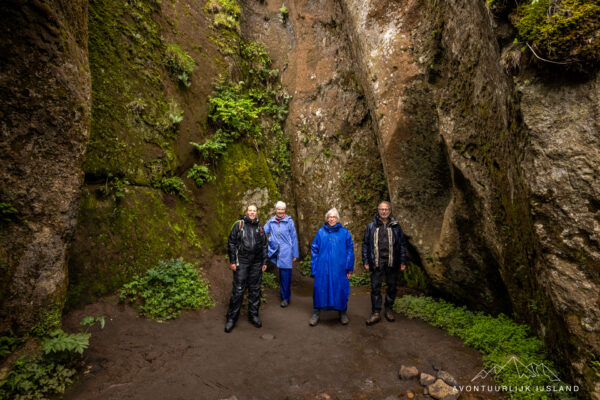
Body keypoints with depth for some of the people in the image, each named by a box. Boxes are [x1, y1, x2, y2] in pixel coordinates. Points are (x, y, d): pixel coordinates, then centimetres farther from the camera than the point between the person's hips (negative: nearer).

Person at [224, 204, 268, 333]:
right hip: (241, 263, -4)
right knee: (238, 290, -2)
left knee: (255, 290, 10)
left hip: (256, 264, 4)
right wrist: (232, 261, -5)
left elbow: (264, 246, 16)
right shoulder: (239, 225, 0)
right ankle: (231, 318, 10)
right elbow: (231, 243, -1)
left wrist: (264, 262, 12)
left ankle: (253, 315, 24)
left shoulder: (260, 228, 12)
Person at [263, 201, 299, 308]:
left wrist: (295, 254, 1)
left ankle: (286, 298, 19)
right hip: (274, 251, 3)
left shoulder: (289, 221, 0)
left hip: (286, 252, -2)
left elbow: (294, 238, 2)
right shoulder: (271, 222, 5)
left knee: (285, 275, 2)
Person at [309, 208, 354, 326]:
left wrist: (349, 268, 0)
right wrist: (314, 267, 1)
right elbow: (314, 249, 7)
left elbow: (350, 250, 4)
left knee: (340, 289, 7)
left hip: (339, 268, 0)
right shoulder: (321, 232, 6)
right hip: (323, 268, 0)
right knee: (320, 289, 2)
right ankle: (316, 313, 16)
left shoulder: (344, 232, 4)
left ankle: (342, 313, 25)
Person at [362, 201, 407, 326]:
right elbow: (365, 244, 7)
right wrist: (366, 261, 1)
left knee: (392, 286, 10)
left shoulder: (396, 226, 7)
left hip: (392, 263, 1)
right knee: (375, 287, 1)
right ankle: (376, 313, 11)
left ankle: (388, 310, 27)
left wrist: (403, 261, 5)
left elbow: (402, 244, 10)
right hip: (376, 263, -1)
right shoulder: (371, 226, 5)